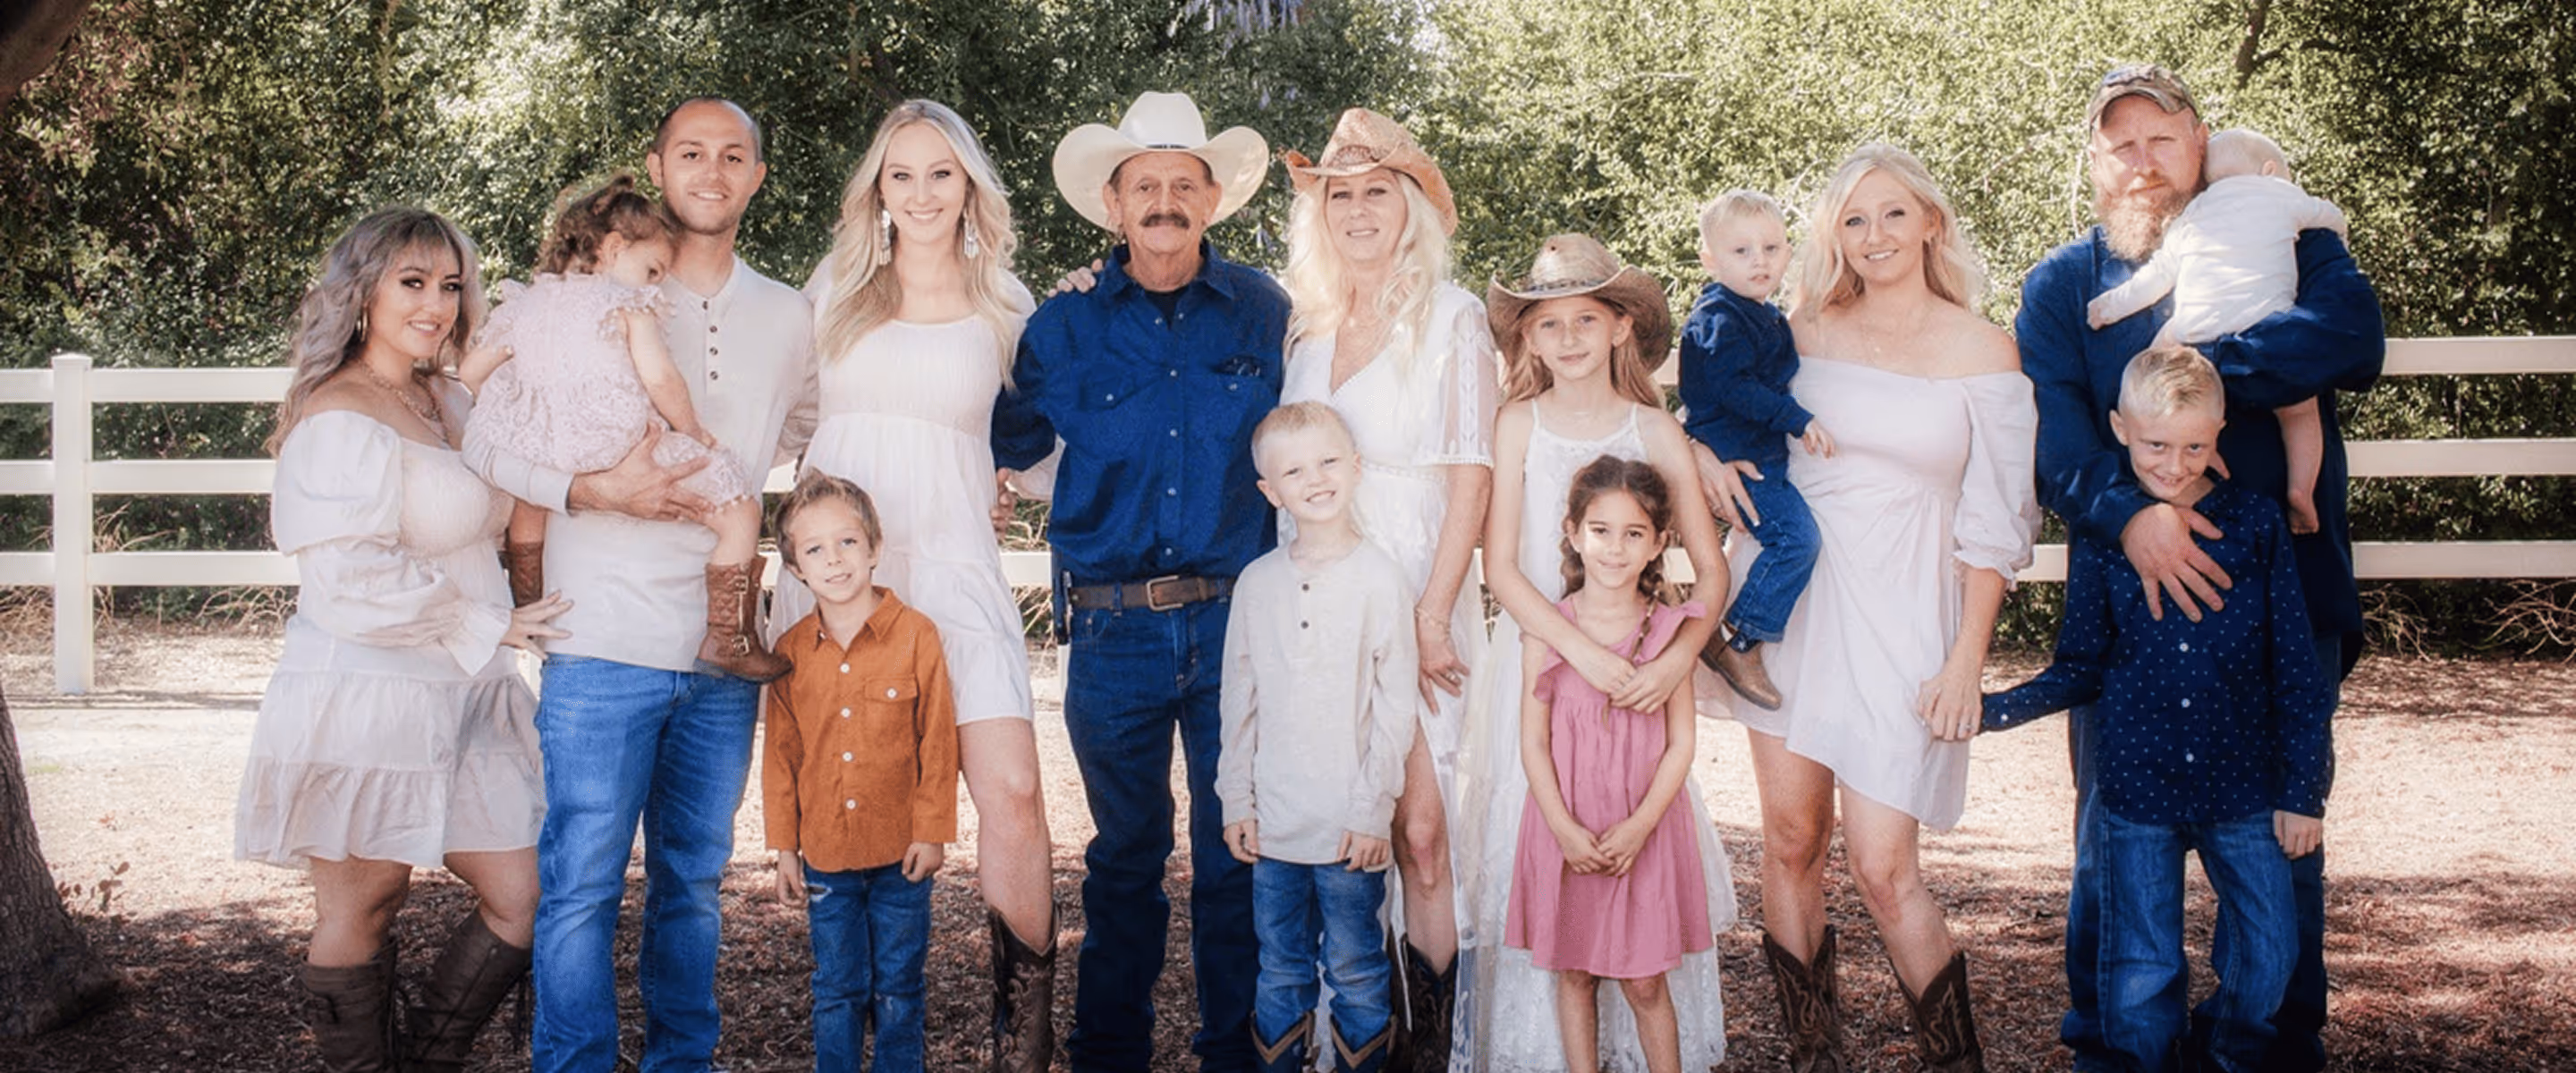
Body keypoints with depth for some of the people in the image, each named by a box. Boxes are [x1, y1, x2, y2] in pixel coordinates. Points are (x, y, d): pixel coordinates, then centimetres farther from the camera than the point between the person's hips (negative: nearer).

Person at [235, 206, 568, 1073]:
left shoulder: (451, 403, 12)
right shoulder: (341, 421, -15)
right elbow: (353, 583, -21)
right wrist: (489, 625, -14)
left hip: (461, 700, 9)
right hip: (368, 704, -9)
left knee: (519, 898, 8)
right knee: (363, 911, 5)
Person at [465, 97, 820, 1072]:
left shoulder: (785, 315, 11)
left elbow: (800, 441, 27)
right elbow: (483, 439, -1)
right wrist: (594, 490, -14)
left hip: (724, 647, 4)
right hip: (606, 642, -3)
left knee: (694, 877, 12)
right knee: (583, 882, -3)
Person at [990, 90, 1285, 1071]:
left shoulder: (1264, 314, 5)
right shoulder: (1063, 329, 4)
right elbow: (1006, 449, 17)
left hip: (1238, 627, 0)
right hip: (1113, 634, 0)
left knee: (1239, 852, 5)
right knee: (1124, 852, 11)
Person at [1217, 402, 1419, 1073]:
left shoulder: (1378, 578, -6)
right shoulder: (1257, 583, 4)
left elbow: (1396, 705, -6)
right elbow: (1239, 701, 9)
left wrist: (1372, 812, -9)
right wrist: (1237, 801, 6)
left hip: (1350, 826, -3)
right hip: (1273, 822, 3)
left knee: (1356, 973, 7)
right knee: (1280, 974, 13)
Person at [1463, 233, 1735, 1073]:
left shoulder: (1656, 431, 2)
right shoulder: (1519, 424, -1)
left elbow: (1712, 570, -1)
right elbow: (1501, 569, -6)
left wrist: (1678, 657, -18)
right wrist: (1582, 652, -18)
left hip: (1637, 663, 1)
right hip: (1538, 656, -1)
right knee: (1536, 854, -2)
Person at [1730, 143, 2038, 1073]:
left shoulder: (1981, 350, -1)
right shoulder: (1804, 332, 6)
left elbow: (1996, 522, -2)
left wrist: (1966, 661, -7)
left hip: (1899, 613, -3)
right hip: (1790, 595, 3)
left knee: (1882, 867, -9)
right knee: (1791, 842, 5)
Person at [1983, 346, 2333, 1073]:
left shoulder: (2256, 525, -1)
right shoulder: (2100, 536, 0)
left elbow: (2298, 671, 2)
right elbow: (2079, 671, 6)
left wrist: (2302, 791, 1)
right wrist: (1990, 710, -7)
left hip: (2243, 787, 0)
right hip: (2137, 790, 0)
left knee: (2268, 957, 5)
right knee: (2141, 976, 3)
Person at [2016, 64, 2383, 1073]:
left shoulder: (2285, 244, 4)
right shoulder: (2060, 286, 5)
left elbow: (2353, 336, -17)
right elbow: (2050, 425, -12)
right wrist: (2124, 511, -30)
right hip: (2127, 603, 1)